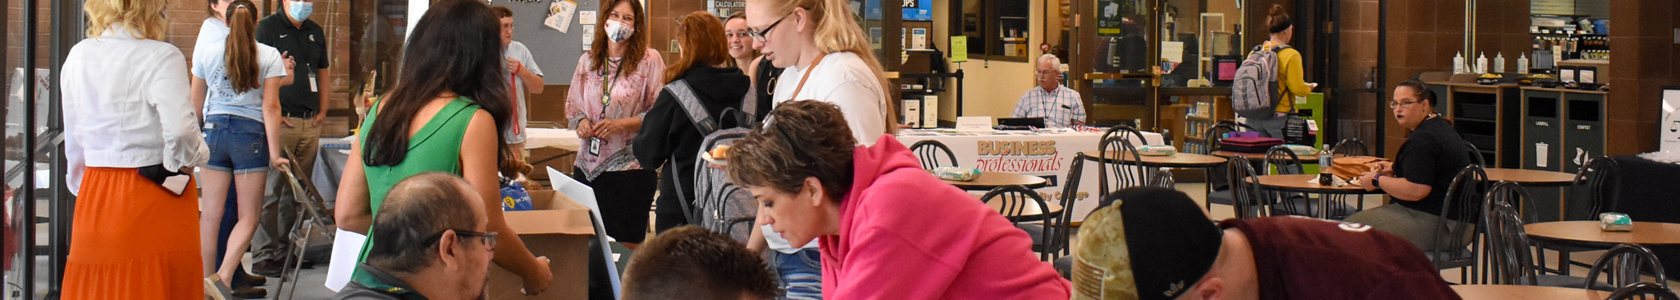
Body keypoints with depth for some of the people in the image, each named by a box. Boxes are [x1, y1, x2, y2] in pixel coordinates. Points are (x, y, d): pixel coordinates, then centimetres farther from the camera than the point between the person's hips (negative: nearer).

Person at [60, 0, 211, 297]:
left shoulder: (78, 56, 6)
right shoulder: (161, 57, -13)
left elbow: (73, 138, 14)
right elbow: (180, 128, -24)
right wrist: (186, 160, -4)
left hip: (94, 193, 5)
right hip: (156, 195, -5)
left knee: (94, 287, 11)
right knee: (155, 287, 1)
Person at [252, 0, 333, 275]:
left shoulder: (315, 32, 17)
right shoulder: (268, 28, -3)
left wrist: (322, 111, 12)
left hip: (310, 123, 6)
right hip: (280, 121, -6)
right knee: (271, 189, -7)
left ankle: (285, 250, 16)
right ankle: (264, 255, -5)